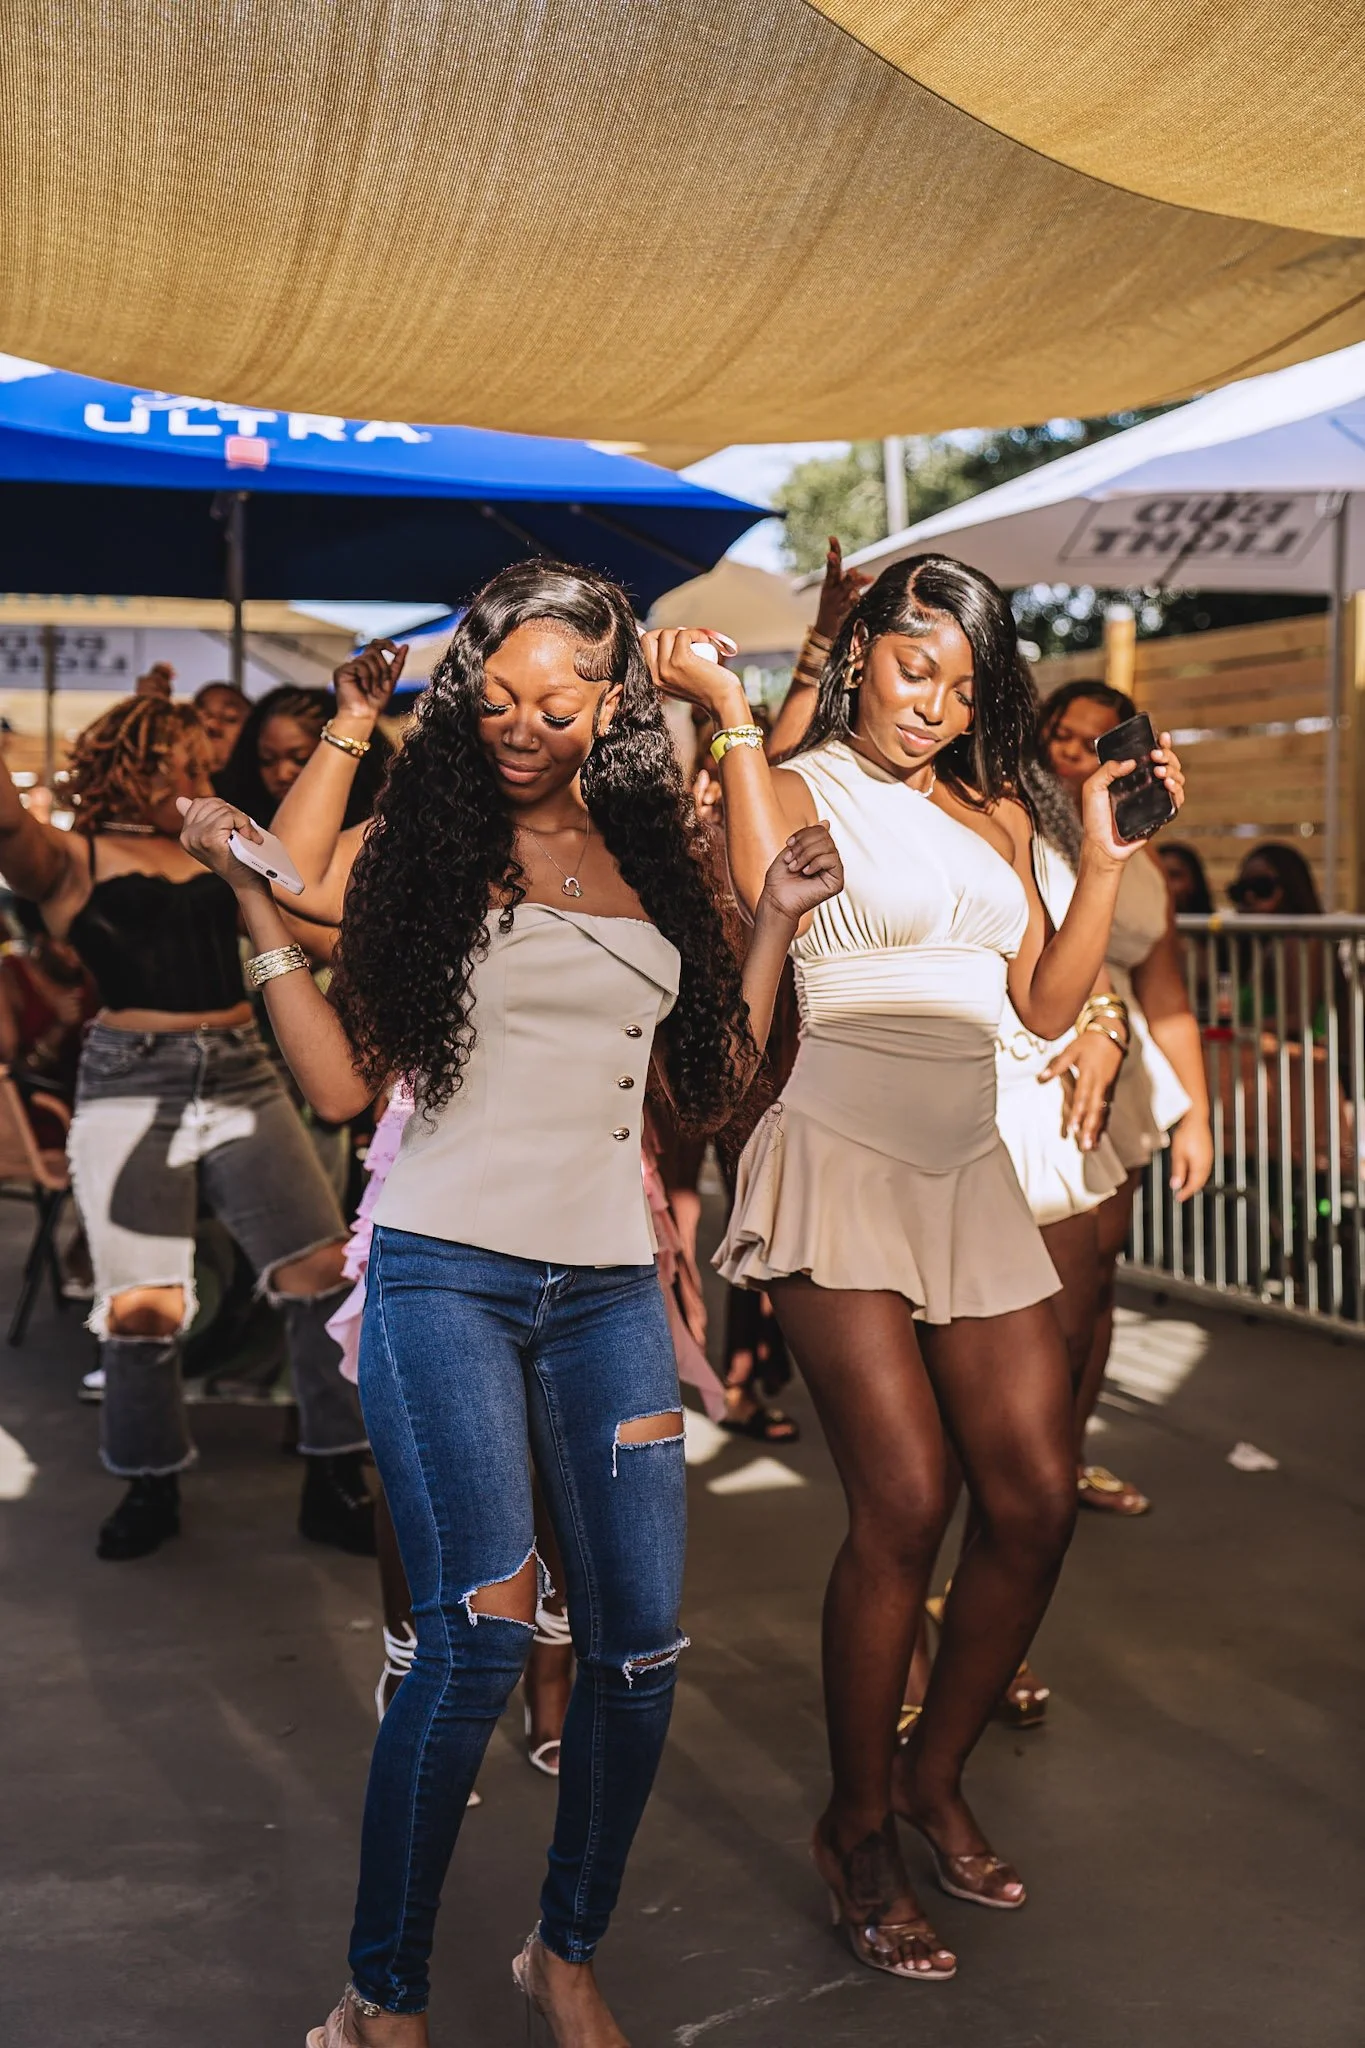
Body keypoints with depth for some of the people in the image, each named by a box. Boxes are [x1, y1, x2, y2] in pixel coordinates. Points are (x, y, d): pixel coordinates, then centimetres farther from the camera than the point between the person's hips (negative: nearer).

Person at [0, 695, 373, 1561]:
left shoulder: (211, 854, 20)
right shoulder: (69, 859, 6)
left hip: (241, 1080, 4)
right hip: (132, 1085, -4)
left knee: (328, 1271, -5)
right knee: (141, 1306, -7)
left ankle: (335, 1485, 8)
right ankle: (152, 1486, 18)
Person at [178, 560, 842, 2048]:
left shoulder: (651, 858, 13)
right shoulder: (419, 841, 3)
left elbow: (705, 1088, 14)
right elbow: (343, 1080, -2)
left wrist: (776, 920, 11)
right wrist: (253, 901, -7)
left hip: (608, 1284, 4)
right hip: (446, 1272, -4)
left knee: (638, 1644, 1)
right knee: (479, 1632, -15)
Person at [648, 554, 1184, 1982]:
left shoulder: (997, 815, 18)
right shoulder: (798, 787, 2)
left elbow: (1047, 1005, 13)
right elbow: (767, 895, -23)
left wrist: (1105, 859, 6)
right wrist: (730, 715, -19)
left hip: (968, 1171, 6)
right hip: (837, 1159, -6)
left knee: (1037, 1495, -1)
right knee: (905, 1503, -13)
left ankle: (933, 1776, 21)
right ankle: (857, 1835, 6)